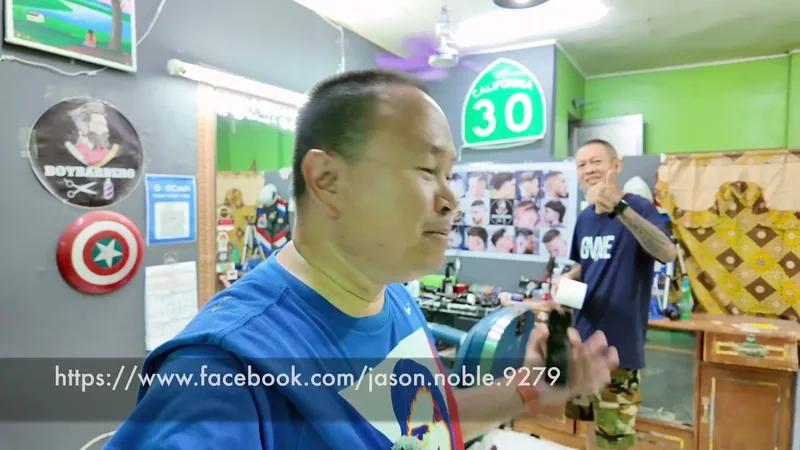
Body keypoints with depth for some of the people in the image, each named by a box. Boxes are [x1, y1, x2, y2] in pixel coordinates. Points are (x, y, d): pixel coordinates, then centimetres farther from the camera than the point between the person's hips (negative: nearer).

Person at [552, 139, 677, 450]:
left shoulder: (638, 208, -15)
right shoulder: (584, 218, 5)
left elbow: (668, 254, -35)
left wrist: (618, 208, -47)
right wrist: (567, 279, -3)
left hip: (619, 343, -6)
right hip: (584, 338, 6)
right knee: (594, 424, 22)